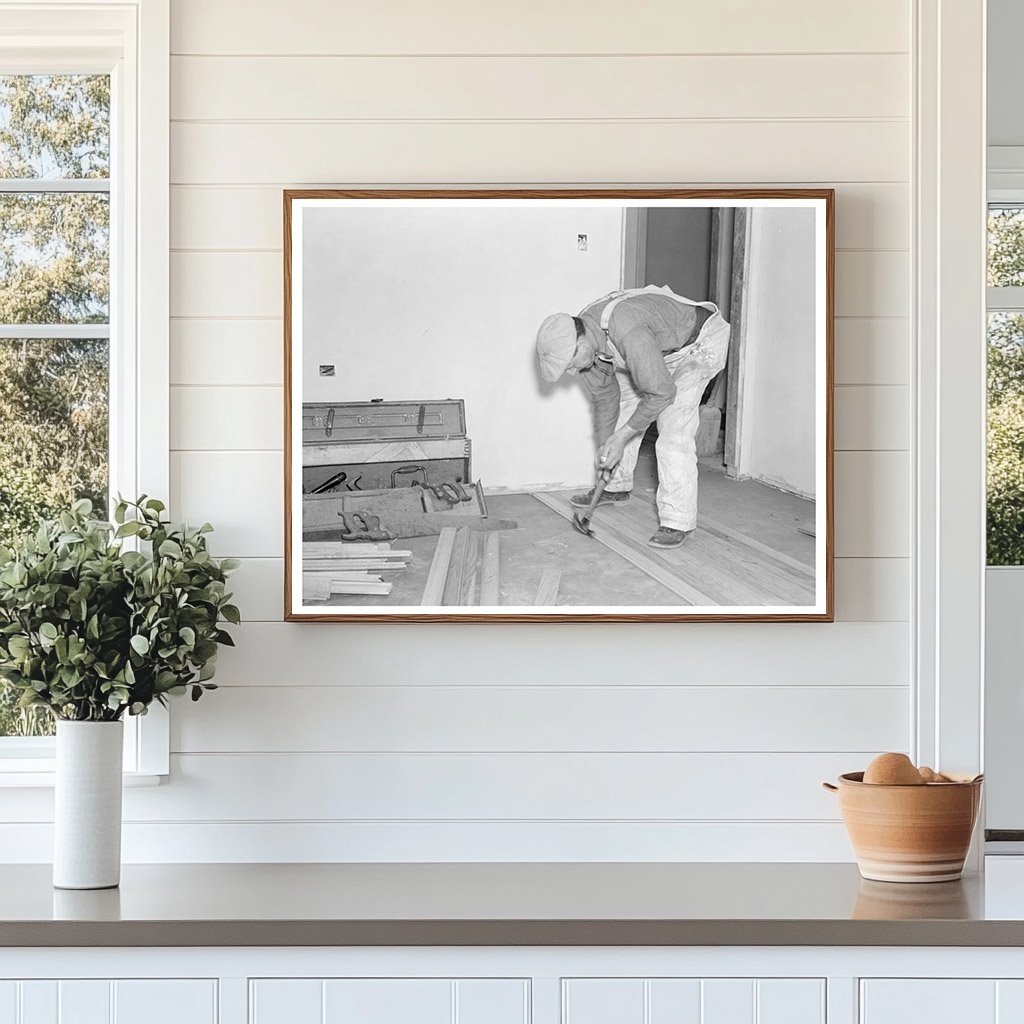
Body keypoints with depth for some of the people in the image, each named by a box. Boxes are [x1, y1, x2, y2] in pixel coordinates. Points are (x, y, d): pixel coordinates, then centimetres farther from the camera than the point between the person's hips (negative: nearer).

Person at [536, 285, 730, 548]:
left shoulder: (629, 334, -41)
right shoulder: (581, 342, -13)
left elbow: (661, 392, -32)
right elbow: (603, 396, 2)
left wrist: (621, 437, -25)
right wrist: (604, 447, 2)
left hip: (700, 344, -9)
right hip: (662, 349, 9)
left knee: (673, 430, -19)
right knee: (624, 407, 14)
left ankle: (678, 521, -14)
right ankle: (616, 486, 35)